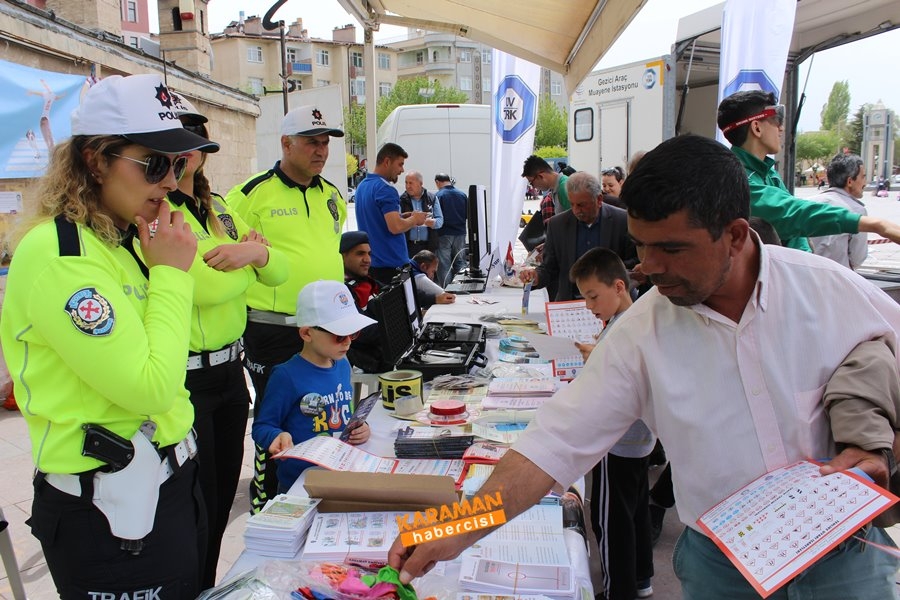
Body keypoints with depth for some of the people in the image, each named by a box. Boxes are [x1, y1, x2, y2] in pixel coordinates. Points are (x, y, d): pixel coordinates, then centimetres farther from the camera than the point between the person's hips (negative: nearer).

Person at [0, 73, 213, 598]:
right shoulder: (57, 256, -20)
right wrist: (171, 273, -18)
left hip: (171, 477, 9)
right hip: (109, 511, -8)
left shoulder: (126, 241, 8)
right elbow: (148, 388, -24)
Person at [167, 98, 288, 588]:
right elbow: (205, 286, -22)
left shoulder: (219, 210, 11)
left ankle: (209, 587, 39)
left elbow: (278, 272, 10)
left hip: (229, 370, 8)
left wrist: (255, 252, -11)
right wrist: (247, 257, -5)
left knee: (222, 500, 20)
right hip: (182, 379, -8)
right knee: (197, 511, 5)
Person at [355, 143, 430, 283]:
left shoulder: (362, 186, 13)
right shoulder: (385, 189, -16)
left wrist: (403, 216, 12)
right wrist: (415, 219, -6)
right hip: (391, 264, -9)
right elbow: (395, 227, -25)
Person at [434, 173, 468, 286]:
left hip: (444, 234, -4)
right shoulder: (462, 195, 4)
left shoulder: (438, 196, -9)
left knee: (444, 265, 1)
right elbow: (468, 215, 8)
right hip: (460, 234, 4)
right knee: (460, 262, 11)